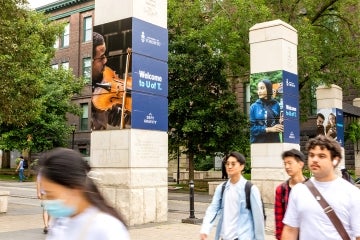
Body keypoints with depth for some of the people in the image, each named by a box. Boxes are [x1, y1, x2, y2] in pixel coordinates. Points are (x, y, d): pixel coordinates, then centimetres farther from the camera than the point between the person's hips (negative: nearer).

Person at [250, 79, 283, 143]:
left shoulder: (276, 105, 4)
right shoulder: (254, 107, -1)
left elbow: (280, 123, 8)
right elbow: (252, 127, -5)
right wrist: (269, 129, -13)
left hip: (274, 141, 1)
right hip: (258, 142, -1)